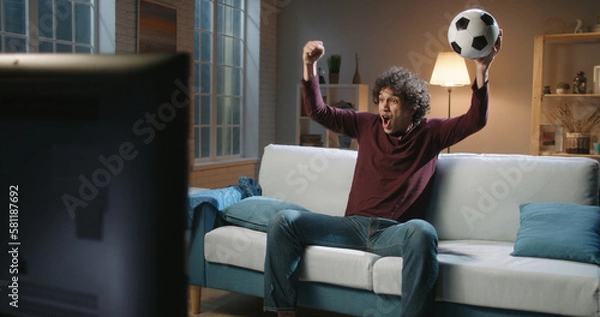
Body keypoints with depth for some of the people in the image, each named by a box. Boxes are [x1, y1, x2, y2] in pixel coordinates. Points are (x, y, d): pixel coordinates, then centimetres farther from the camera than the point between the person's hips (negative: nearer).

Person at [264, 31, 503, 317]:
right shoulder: (367, 126, 13)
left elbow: (476, 120, -5)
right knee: (283, 221, -14)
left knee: (422, 232, -40)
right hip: (354, 225, 3)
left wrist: (482, 70, -20)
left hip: (394, 232, -3)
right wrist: (309, 65, -1)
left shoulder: (430, 133, 8)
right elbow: (317, 111, 12)